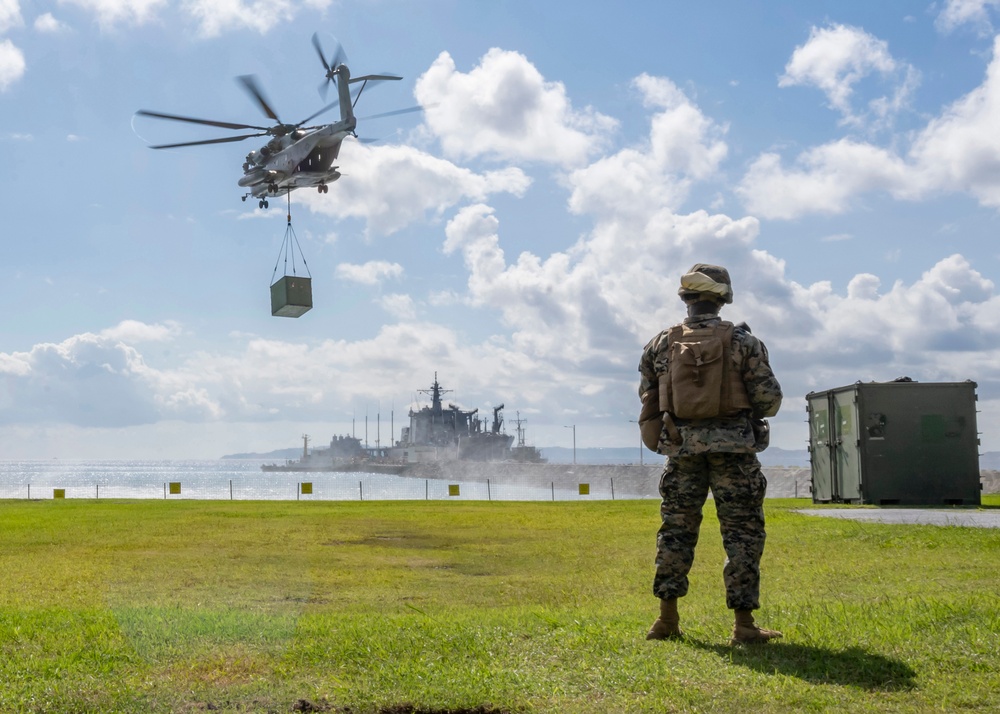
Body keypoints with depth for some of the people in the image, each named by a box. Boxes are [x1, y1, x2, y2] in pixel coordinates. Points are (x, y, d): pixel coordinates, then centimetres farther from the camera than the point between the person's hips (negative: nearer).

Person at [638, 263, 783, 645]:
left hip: (682, 448, 3)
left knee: (675, 531, 12)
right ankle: (744, 624, 3)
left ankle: (667, 619, 15)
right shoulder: (742, 341, -5)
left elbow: (648, 398, 10)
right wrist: (754, 408, 16)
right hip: (733, 449, -3)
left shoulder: (661, 344, 3)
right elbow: (769, 398, -6)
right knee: (742, 534, 3)